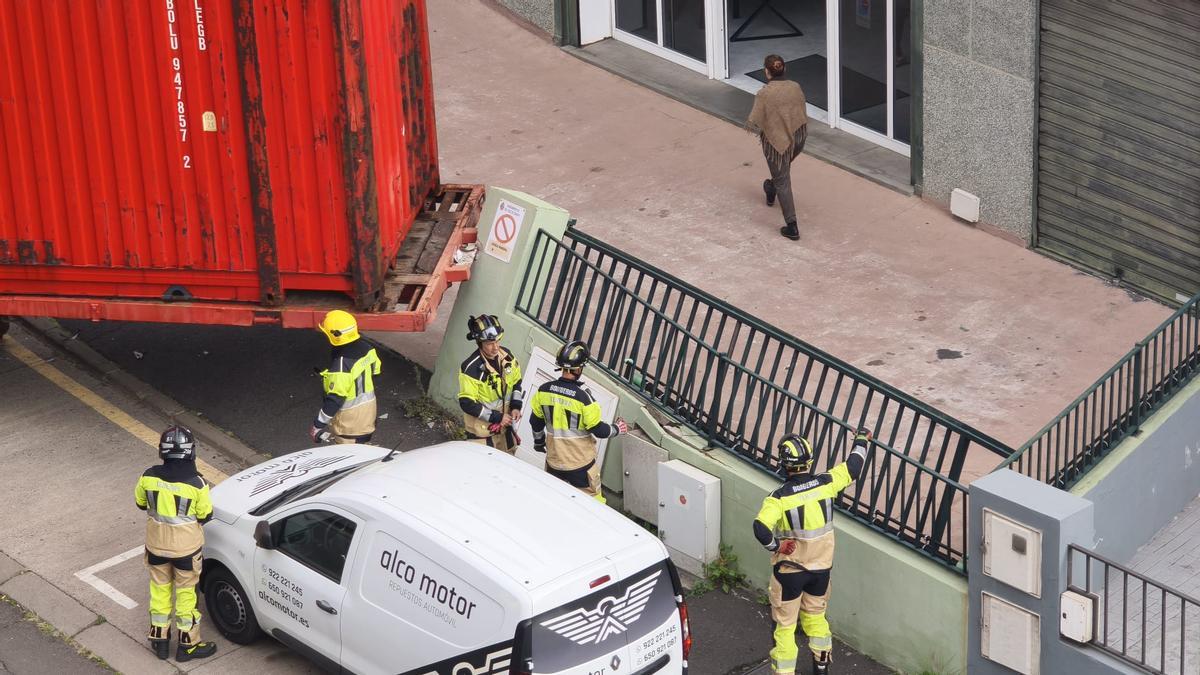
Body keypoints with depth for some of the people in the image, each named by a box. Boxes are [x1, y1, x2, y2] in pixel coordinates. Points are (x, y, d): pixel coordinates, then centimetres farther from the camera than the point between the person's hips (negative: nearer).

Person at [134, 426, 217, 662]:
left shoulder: (149, 476, -15)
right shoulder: (196, 483, -23)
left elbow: (140, 502, 3)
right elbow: (204, 515, -10)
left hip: (156, 544, 3)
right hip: (186, 547, -3)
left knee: (159, 589, 21)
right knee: (185, 593, 14)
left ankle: (159, 640, 32)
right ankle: (188, 644, 26)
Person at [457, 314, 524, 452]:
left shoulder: (506, 356, -5)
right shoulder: (471, 368, -26)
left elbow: (516, 382, 11)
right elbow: (467, 403, -23)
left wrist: (516, 406, -5)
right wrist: (496, 417, -22)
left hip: (504, 425, 7)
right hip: (482, 429, -7)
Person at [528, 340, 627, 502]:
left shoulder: (544, 391, -8)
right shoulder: (583, 396, -23)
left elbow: (536, 421, 6)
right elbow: (598, 429, -15)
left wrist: (539, 442, 25)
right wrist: (617, 429, 6)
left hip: (554, 460, 4)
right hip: (581, 464, -4)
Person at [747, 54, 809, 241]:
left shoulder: (764, 94, -22)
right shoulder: (795, 88, -6)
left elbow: (754, 124, -20)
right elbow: (803, 115, 5)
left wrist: (750, 124, 3)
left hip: (777, 140, -5)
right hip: (798, 137, 5)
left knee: (782, 182, 5)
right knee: (783, 170, 33)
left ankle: (792, 227, 5)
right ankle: (771, 191, 62)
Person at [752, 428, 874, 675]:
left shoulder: (779, 498, -23)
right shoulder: (825, 483, -13)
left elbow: (761, 529, -35)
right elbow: (853, 467, 4)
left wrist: (776, 546, -16)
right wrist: (862, 439, 21)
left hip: (789, 569, -4)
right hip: (821, 566, 4)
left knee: (785, 624, 9)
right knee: (816, 615, 26)